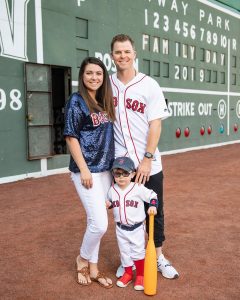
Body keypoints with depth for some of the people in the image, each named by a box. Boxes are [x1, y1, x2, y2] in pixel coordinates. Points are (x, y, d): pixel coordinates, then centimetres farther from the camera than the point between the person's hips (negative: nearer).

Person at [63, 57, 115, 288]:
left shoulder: (105, 102, 11)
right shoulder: (76, 101, -8)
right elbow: (71, 137, -11)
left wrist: (114, 166, 12)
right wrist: (83, 169, -16)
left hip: (105, 169, 7)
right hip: (86, 170, -7)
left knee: (95, 222, 13)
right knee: (100, 224, -8)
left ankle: (92, 269, 26)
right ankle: (82, 259, 19)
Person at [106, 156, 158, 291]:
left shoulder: (138, 188, -16)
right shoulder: (112, 190, -5)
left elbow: (152, 196, -9)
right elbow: (110, 202, 12)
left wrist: (152, 206, -26)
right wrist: (107, 204, -10)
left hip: (137, 228, -3)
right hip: (121, 229, 4)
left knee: (138, 252, 9)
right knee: (124, 252, 17)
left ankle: (140, 276, 28)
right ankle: (128, 273, 36)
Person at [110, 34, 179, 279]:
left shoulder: (149, 85, -4)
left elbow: (155, 125, -8)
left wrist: (147, 159, -15)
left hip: (148, 164, -2)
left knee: (154, 212, 9)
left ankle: (159, 258, 27)